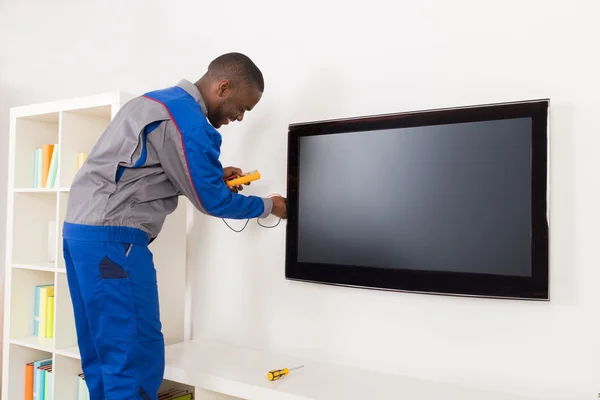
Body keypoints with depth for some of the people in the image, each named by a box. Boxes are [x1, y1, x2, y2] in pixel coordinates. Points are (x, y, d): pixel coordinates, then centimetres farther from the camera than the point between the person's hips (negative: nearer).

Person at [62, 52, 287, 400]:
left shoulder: (158, 100, 18)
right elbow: (213, 201, -8)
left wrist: (214, 175, 18)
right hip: (113, 238, -10)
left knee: (104, 352, 14)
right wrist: (268, 206, 8)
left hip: (81, 230, 10)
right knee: (137, 354, -5)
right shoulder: (188, 122, -13)